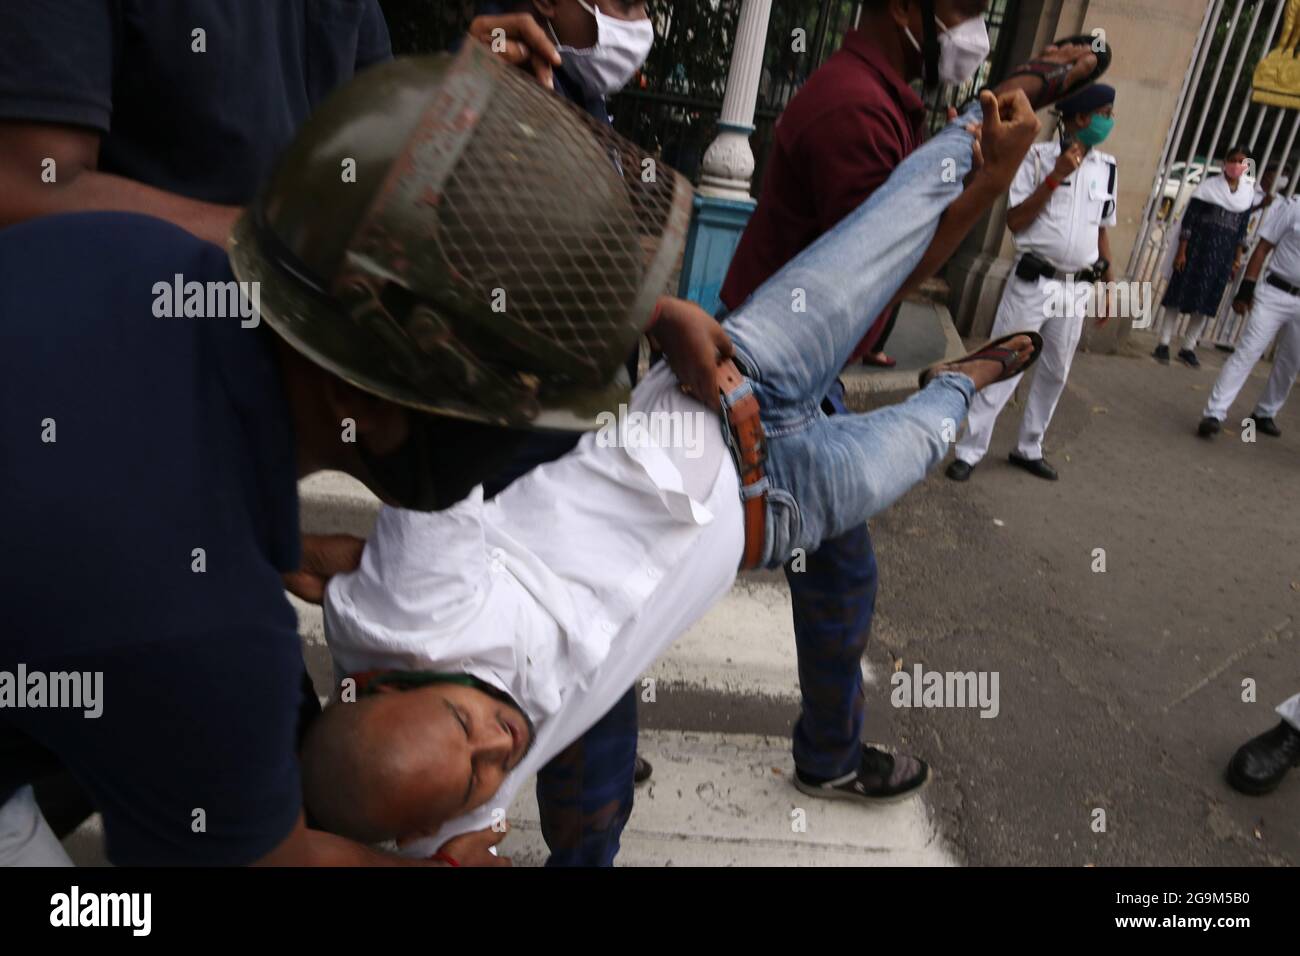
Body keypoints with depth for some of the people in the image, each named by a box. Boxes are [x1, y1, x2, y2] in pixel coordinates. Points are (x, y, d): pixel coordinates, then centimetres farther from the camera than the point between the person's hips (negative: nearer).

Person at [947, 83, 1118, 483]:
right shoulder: (1037, 157, -6)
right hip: (1033, 282, -5)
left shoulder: (1107, 167, 9)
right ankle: (969, 451, 1)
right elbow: (1015, 221, -12)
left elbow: (1102, 230, 16)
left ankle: (1029, 448, 25)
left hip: (1077, 289, 5)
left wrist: (1107, 283, 15)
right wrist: (1056, 176, -17)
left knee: (1055, 373, 12)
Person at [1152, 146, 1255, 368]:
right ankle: (1164, 344, 3)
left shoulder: (1248, 193, 8)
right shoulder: (1209, 186, -3)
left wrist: (1237, 258, 10)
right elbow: (1188, 220, -6)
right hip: (1197, 248, -4)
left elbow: (1242, 230, 12)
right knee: (1179, 295, -3)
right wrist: (1181, 251, -11)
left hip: (1223, 255, 4)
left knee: (1206, 302, 6)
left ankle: (1188, 347, 14)